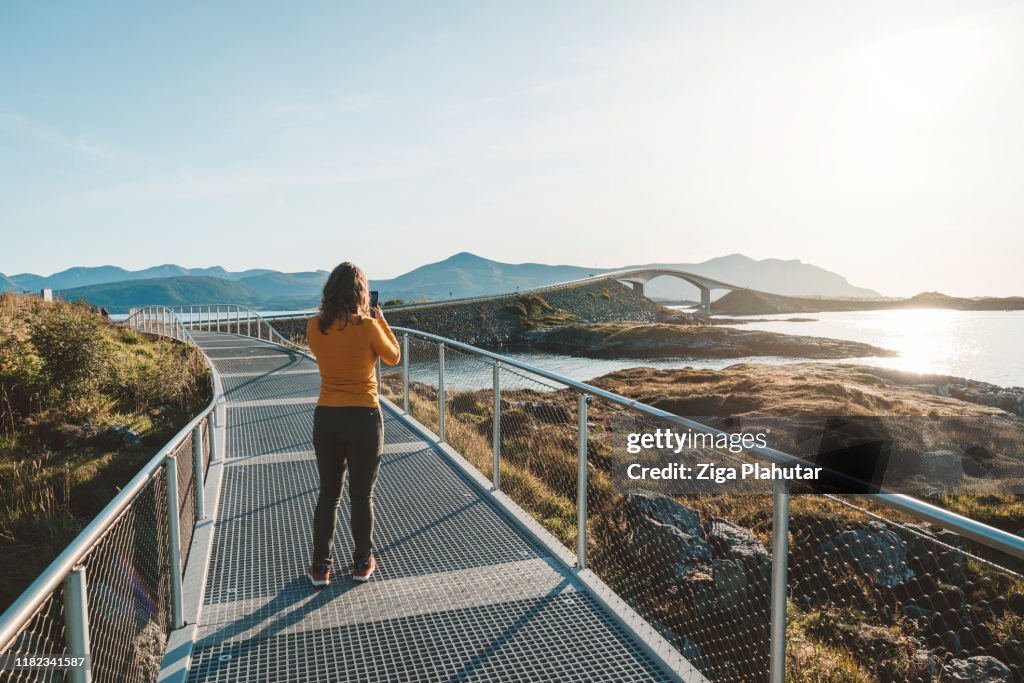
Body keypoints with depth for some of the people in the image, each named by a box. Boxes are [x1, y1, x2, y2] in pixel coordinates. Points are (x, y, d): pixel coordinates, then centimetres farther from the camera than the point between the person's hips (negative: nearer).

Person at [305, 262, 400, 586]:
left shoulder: (314, 327, -3)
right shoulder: (367, 327, -15)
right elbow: (393, 357, 2)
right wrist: (380, 320, 10)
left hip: (326, 417, 3)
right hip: (364, 417, -3)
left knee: (328, 494, 16)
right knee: (362, 495, 12)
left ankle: (320, 567, 23)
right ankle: (362, 563, 26)